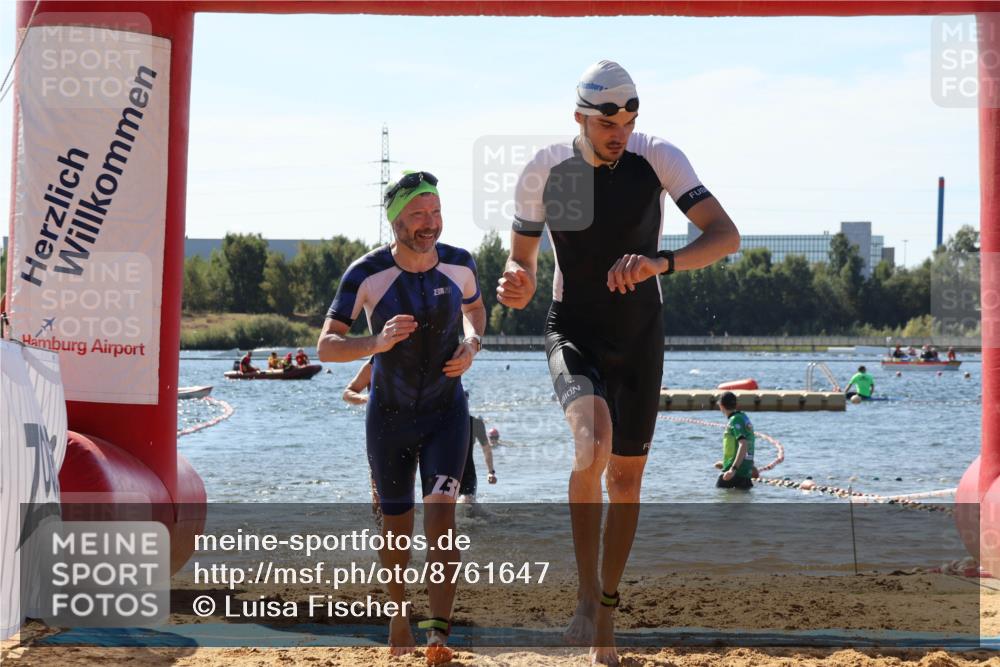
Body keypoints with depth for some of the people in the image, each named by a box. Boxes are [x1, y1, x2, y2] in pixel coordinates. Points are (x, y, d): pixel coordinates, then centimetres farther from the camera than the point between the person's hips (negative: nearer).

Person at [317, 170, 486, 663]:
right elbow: (326, 346, -17)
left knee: (441, 509, -17)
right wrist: (377, 343, -36)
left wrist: (472, 344, -8)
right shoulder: (366, 274, -17)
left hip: (446, 411, 0)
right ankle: (399, 614, 33)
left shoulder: (459, 265, -9)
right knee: (396, 523, 9)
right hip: (389, 415, 0)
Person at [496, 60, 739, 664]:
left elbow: (727, 236, -23)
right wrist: (518, 283, -23)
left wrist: (663, 263, -41)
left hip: (640, 338, 2)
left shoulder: (659, 159, -14)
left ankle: (607, 612, 28)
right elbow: (523, 257, 2)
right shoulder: (545, 172, -12)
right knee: (593, 440, -30)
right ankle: (587, 594, -19)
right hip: (574, 333, -2)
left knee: (627, 478, 9)